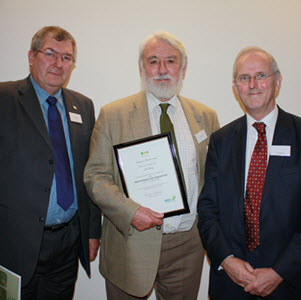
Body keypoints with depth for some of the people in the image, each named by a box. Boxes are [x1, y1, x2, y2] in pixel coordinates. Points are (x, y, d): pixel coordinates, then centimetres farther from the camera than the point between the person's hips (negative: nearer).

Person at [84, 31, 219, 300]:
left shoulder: (206, 116, 5)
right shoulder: (113, 115, -3)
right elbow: (95, 176, -4)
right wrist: (130, 211, -19)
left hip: (188, 244, 3)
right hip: (132, 244, -2)